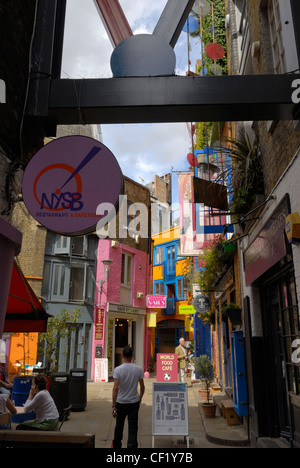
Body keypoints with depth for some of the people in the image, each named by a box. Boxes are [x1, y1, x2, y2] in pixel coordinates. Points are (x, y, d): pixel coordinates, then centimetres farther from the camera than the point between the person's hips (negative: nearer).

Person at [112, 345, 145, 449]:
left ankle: (116, 445, 38)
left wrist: (113, 406, -12)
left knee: (119, 426, 20)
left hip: (121, 402, 0)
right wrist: (140, 398, 17)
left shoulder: (118, 370, -15)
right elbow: (142, 387, 0)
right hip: (134, 402, 0)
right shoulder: (138, 369, -8)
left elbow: (115, 388, -17)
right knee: (133, 428, 7)